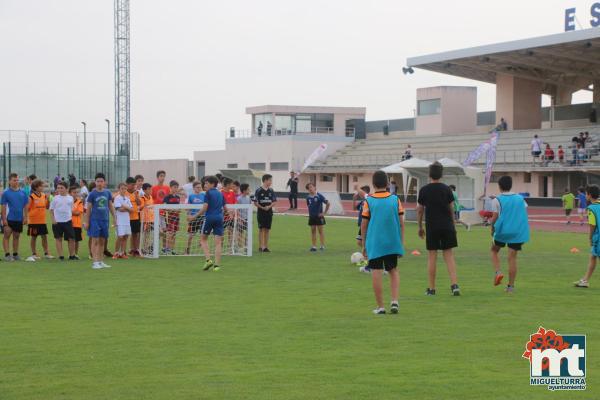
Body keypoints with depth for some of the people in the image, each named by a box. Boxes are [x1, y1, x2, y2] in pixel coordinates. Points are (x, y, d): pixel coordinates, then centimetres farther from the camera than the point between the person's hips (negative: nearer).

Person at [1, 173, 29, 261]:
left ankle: (15, 254, 19)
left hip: (19, 219, 3)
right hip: (9, 219, -3)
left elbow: (25, 206, 10)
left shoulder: (22, 193, 5)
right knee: (7, 235, -3)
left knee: (16, 236, 11)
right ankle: (7, 254, -2)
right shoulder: (6, 193, -4)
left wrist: (25, 217, 4)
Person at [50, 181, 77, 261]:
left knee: (71, 238, 0)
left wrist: (71, 217, 9)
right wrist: (53, 219, -7)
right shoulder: (55, 198, 0)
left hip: (68, 221, 2)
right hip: (57, 221, -2)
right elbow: (51, 210, 3)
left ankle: (72, 255, 10)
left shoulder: (70, 198, 7)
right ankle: (60, 256, 8)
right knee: (58, 238, 3)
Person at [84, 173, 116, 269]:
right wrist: (86, 222, -2)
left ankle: (101, 261, 18)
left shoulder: (107, 193, 5)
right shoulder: (92, 194, -4)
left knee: (102, 241, 10)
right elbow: (88, 208, -1)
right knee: (95, 241, -5)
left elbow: (111, 206, 14)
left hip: (105, 219, 4)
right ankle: (95, 262, -3)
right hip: (95, 220, -4)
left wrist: (115, 217, 9)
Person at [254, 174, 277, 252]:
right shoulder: (259, 190, -6)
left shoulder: (271, 191, 6)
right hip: (261, 213, -4)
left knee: (267, 229, 6)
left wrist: (269, 207, -11)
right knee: (261, 229, -2)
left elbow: (274, 201, 8)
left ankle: (266, 247, 11)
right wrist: (262, 207, -18)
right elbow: (255, 202, -5)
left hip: (269, 212, 4)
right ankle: (260, 247, 3)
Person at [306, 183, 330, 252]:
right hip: (311, 216, 5)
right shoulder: (308, 197, 2)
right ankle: (314, 246, 11)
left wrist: (324, 212, -11)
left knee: (320, 230, 0)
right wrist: (310, 213, 9)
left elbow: (328, 203, -12)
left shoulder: (319, 196, -13)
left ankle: (322, 246, 5)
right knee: (313, 231, 6)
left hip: (319, 216, -5)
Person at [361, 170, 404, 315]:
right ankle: (394, 301, 2)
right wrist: (401, 243, 12)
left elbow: (364, 225, 0)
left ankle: (380, 307, 4)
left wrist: (364, 245, 10)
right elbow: (401, 223, 2)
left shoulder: (368, 201, -4)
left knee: (377, 274, 2)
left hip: (374, 243, -2)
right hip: (393, 243, 2)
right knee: (393, 271, 17)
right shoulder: (395, 200, 0)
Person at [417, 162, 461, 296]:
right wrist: (453, 224, 15)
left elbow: (420, 210, 3)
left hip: (431, 226, -1)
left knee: (432, 256, 4)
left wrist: (420, 227, 13)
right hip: (446, 226, 1)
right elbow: (451, 209, 3)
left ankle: (431, 288, 7)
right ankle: (454, 284, -6)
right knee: (449, 255, 6)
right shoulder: (446, 189, 0)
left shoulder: (424, 190, -2)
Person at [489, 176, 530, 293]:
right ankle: (511, 286, 3)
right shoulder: (520, 199, 8)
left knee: (494, 250, 22)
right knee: (512, 257, 5)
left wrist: (492, 229, 10)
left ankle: (498, 272, 0)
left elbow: (495, 217, -6)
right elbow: (525, 215, 9)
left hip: (502, 230, -2)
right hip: (518, 232, 2)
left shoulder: (497, 200, -3)